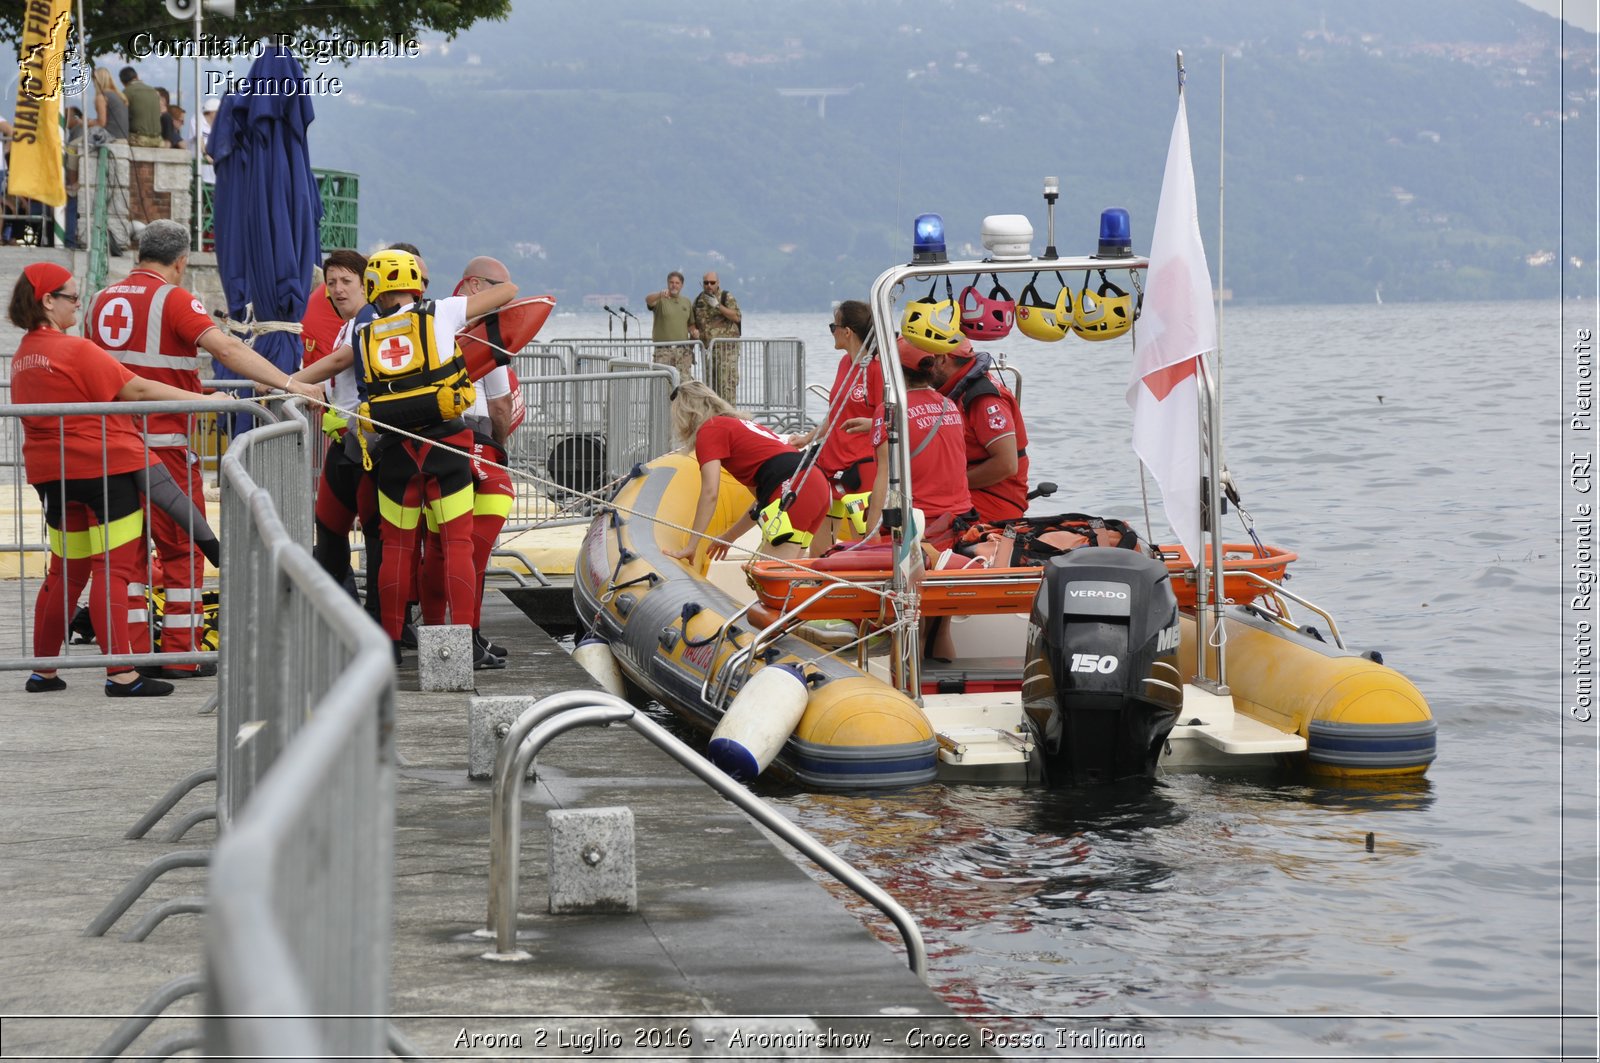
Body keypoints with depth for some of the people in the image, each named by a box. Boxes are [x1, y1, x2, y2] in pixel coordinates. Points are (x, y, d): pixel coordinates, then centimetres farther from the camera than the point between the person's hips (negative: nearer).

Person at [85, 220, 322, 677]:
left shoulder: (102, 300, 10)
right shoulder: (171, 299, -9)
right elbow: (226, 349, -21)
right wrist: (288, 383, -25)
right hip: (164, 441, -6)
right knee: (183, 548, 3)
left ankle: (131, 652, 12)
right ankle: (181, 655, 3)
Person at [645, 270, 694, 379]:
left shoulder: (687, 302, 16)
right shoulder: (661, 300, 0)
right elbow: (648, 299, -23)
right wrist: (660, 294, -45)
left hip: (683, 350, 4)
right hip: (663, 350, -4)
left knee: (685, 380, 0)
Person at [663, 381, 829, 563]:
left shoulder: (709, 430, 7)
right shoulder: (739, 424, 32)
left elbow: (710, 492, -5)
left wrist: (690, 547, -2)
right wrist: (729, 537, 39)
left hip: (790, 489, -9)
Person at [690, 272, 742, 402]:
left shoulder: (727, 297, 0)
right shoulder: (698, 300, 15)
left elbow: (737, 317, -13)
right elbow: (691, 321, 22)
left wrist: (717, 305, -16)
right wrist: (693, 330, -1)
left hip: (726, 346, -5)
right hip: (707, 347, 5)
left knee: (727, 380, -12)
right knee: (710, 381, 6)